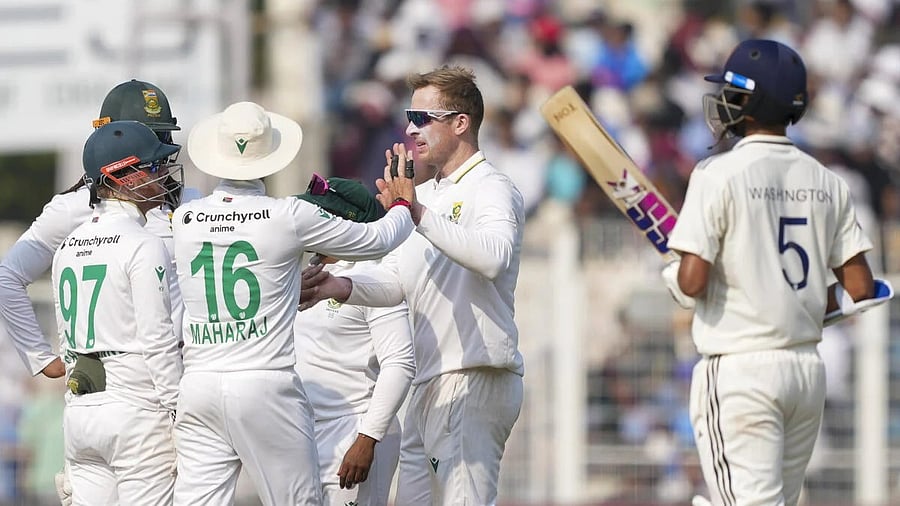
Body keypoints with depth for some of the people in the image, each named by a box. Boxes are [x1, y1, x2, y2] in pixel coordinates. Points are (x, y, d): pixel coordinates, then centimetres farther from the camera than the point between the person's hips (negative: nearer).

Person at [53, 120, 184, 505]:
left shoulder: (69, 246, 13)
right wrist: (179, 415, -10)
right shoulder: (143, 246, -10)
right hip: (136, 409, -7)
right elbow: (157, 339, -14)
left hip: (79, 412, 7)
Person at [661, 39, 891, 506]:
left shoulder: (719, 175, -11)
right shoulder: (826, 183, 7)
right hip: (807, 368, 6)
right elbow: (859, 288, 6)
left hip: (738, 371, -6)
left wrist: (671, 275, 6)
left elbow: (692, 282, -17)